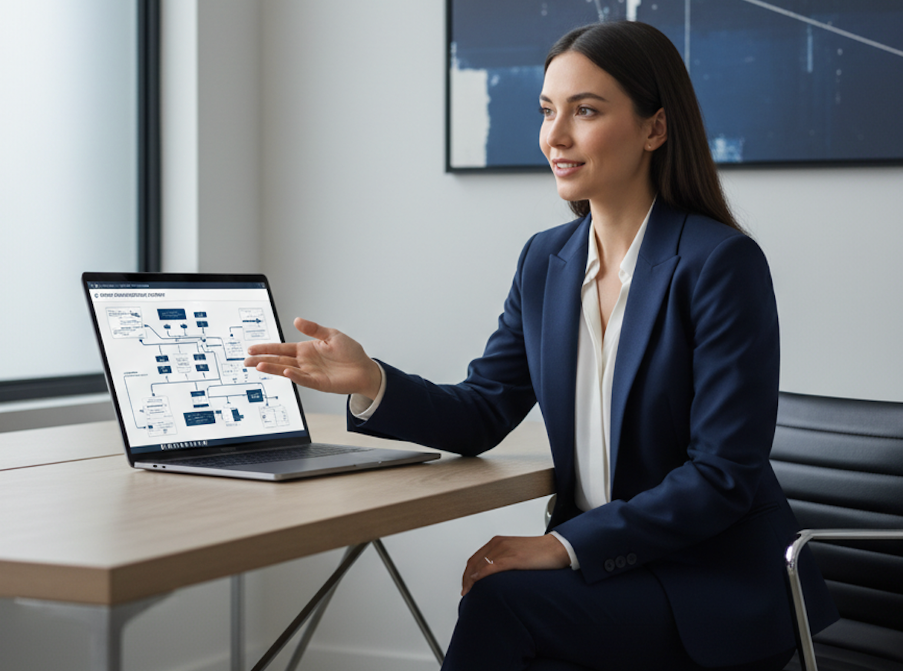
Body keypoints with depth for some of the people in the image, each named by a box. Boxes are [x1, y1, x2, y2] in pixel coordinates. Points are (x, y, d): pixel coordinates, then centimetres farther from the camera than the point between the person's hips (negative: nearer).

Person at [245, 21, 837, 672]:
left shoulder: (722, 263, -14)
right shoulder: (546, 260, 8)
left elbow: (725, 476, -16)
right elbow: (483, 412, 9)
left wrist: (565, 545, -20)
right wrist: (372, 383, -10)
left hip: (716, 586, -5)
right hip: (600, 568, 5)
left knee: (501, 601, -27)